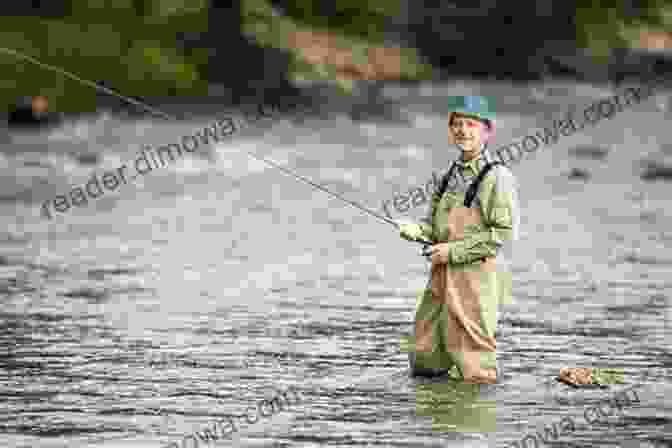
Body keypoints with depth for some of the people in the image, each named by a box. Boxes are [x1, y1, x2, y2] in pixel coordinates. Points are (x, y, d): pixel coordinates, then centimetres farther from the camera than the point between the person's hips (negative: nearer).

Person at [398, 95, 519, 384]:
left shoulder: (497, 177, -10)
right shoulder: (453, 174, 15)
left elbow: (504, 234, -16)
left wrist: (454, 251, -16)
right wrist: (415, 230, -1)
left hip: (476, 277, -8)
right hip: (442, 275, 8)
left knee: (473, 374, -2)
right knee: (425, 363, 14)